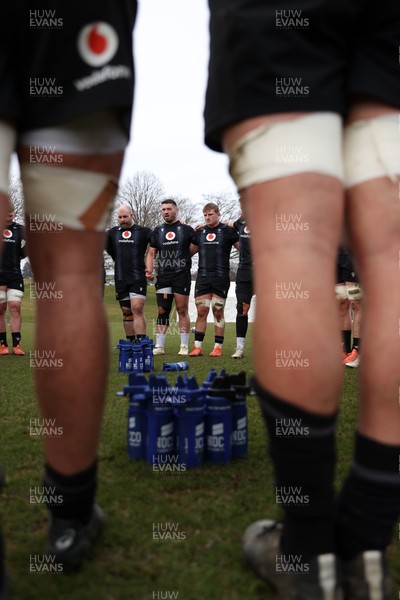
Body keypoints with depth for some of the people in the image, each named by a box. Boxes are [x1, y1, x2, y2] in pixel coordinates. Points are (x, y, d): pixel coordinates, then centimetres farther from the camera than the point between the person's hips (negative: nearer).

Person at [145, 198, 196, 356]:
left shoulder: (186, 229, 5)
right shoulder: (158, 230, 14)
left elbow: (196, 245, 10)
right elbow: (151, 253, 13)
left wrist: (182, 258, 0)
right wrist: (149, 269, -1)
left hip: (182, 275, -3)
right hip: (163, 276, 3)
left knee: (182, 310, -1)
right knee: (162, 310, 4)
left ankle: (184, 346, 5)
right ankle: (159, 346, 7)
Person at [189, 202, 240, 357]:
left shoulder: (227, 231, 2)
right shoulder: (199, 232, 13)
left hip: (221, 278, -3)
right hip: (203, 277, 3)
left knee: (218, 312, 1)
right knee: (201, 311, 1)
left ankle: (218, 347, 8)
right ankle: (197, 347, 5)